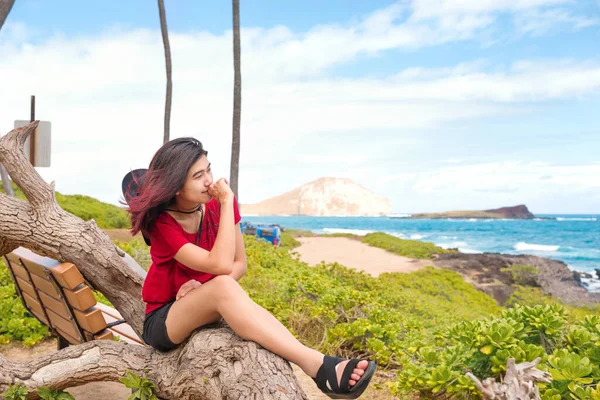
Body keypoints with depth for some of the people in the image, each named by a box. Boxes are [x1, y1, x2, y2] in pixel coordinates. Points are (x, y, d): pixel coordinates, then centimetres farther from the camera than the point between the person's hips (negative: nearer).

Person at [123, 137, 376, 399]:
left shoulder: (216, 205, -8)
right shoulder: (160, 222, -22)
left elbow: (239, 264, -2)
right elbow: (221, 265, -33)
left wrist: (203, 287, -21)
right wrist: (227, 203, -29)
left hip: (208, 313, 4)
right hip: (163, 322, -4)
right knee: (223, 285, -35)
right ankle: (320, 367, -48)